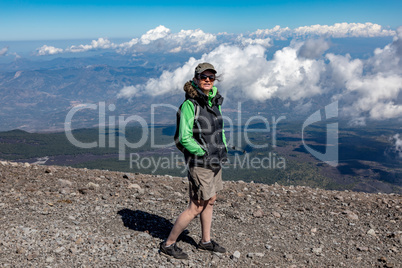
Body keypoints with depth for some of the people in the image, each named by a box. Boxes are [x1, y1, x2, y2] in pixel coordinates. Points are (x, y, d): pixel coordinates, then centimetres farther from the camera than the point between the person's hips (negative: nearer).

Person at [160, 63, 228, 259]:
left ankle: (206, 241, 36)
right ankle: (168, 244, 15)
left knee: (210, 201, 19)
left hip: (215, 160, 8)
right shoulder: (189, 104, -19)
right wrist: (205, 155, -15)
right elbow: (185, 138, -22)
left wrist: (223, 149, 9)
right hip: (199, 162, -8)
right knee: (196, 207, 0)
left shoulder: (215, 100, 5)